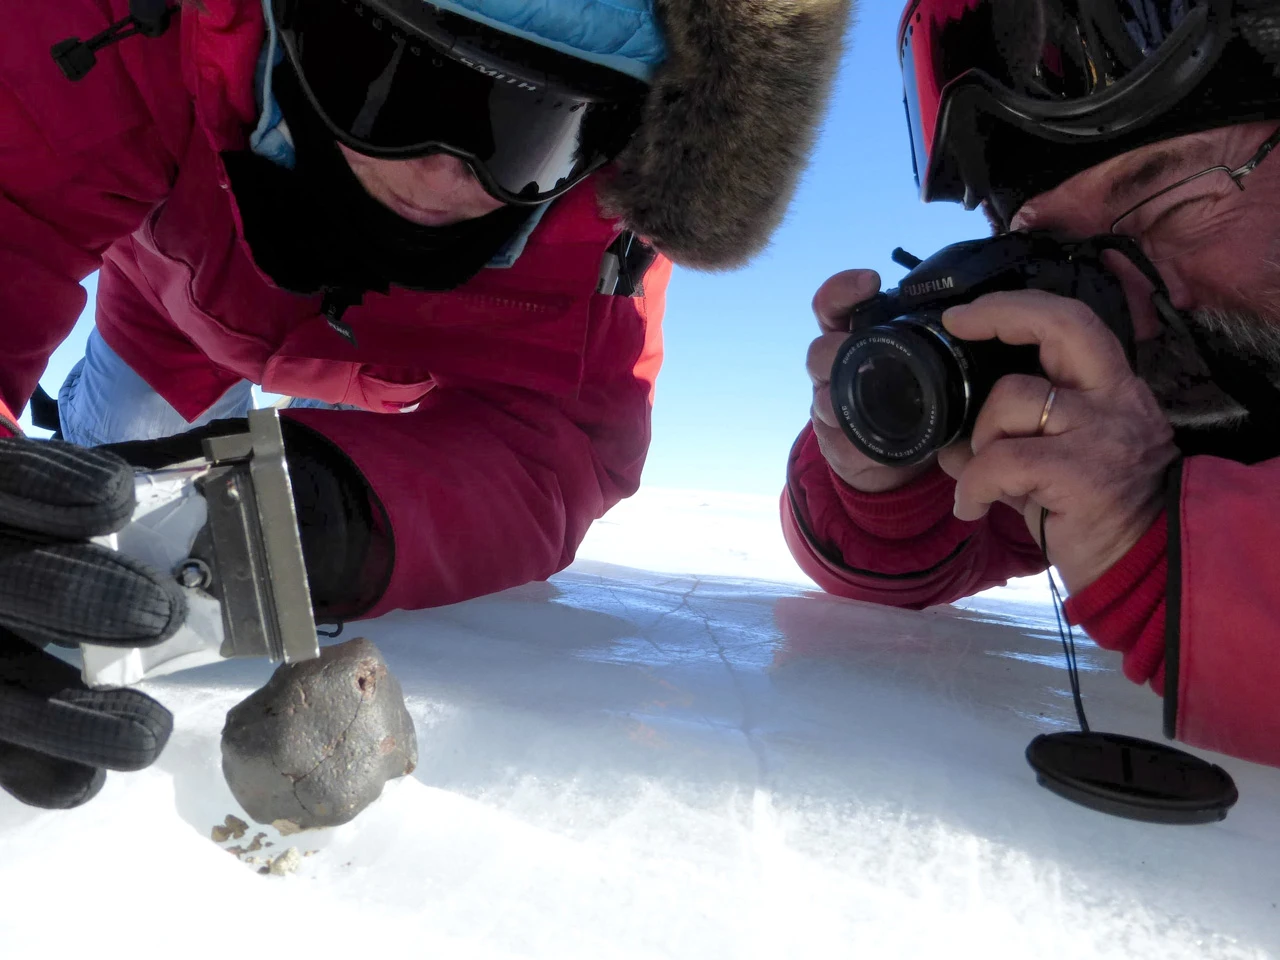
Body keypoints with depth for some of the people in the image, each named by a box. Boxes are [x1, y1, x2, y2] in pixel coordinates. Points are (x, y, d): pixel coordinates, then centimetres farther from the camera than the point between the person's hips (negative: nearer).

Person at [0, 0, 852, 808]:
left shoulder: (605, 178, -39)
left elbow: (544, 438, -44)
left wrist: (348, 519, -66)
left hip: (395, 361, 0)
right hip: (181, 278, 1)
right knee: (100, 517, 19)